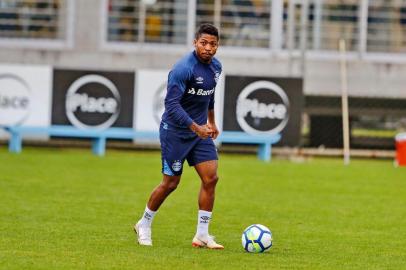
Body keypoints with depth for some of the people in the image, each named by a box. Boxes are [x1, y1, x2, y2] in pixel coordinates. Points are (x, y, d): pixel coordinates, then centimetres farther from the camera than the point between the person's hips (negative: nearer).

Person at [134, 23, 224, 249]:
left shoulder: (215, 66, 5)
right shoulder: (183, 69, -22)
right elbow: (172, 105, -28)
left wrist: (211, 121, 30)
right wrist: (195, 128, -36)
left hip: (201, 131, 7)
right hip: (176, 131, -7)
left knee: (211, 178, -6)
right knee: (171, 183, 1)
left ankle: (202, 235, 1)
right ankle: (144, 226, 24)